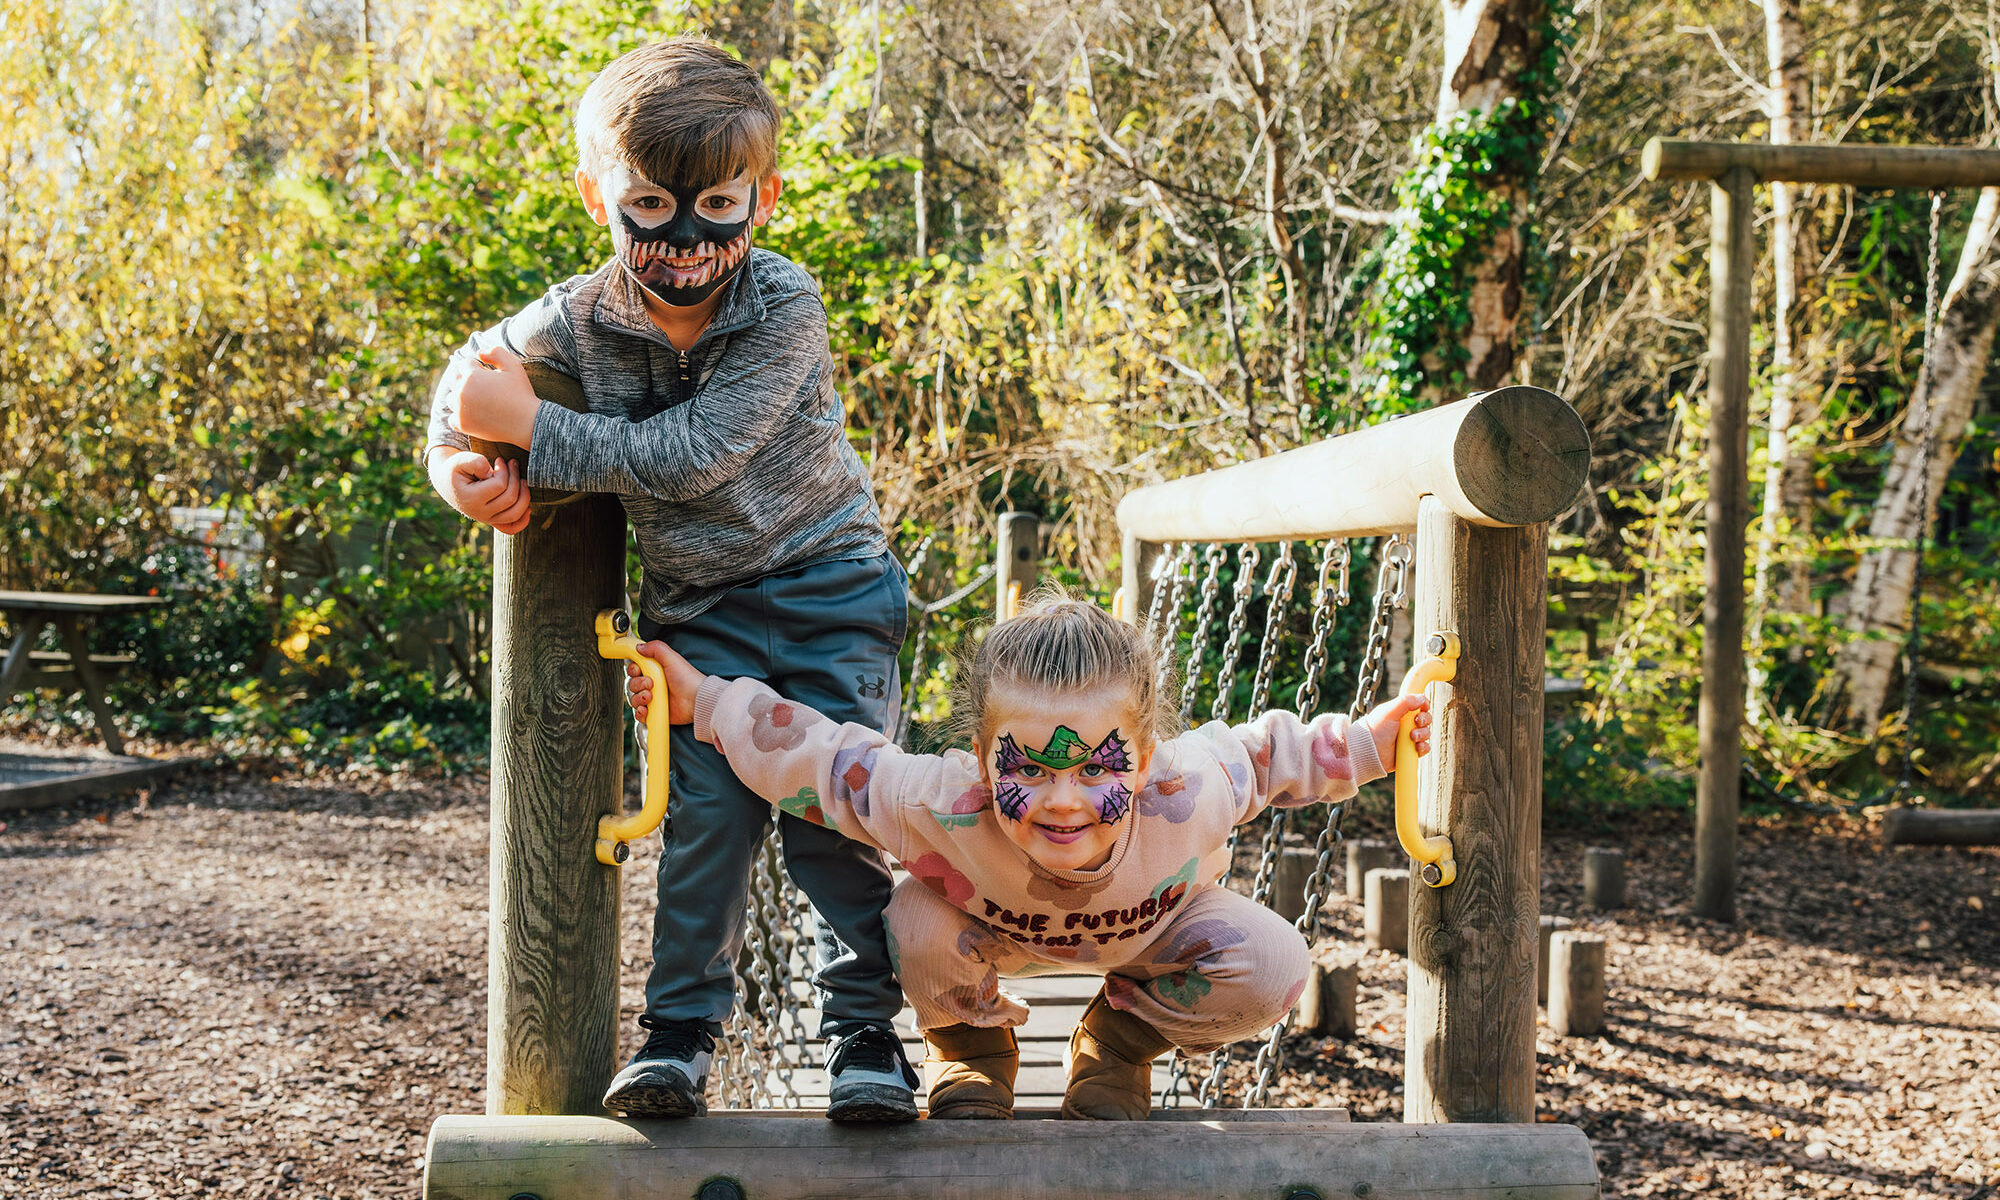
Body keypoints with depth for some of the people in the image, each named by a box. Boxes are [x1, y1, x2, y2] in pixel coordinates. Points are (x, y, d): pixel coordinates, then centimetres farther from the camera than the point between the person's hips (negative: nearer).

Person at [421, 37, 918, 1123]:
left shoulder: (784, 308, -22)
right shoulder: (577, 320, -10)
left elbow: (687, 457, -30)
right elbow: (471, 372, 10)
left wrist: (531, 428, -28)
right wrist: (456, 462, -11)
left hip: (826, 586, -2)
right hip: (696, 607, 2)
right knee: (708, 810, -5)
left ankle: (864, 1028, 7)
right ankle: (680, 1028, 8)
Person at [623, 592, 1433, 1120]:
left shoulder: (1190, 795, -42)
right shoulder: (942, 807, -44)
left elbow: (1266, 753, -19)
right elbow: (820, 757, -30)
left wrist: (1365, 744, -16)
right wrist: (705, 703, -29)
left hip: (1153, 923, 1)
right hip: (993, 925, 0)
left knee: (1269, 972, -24)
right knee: (918, 932, -31)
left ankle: (1119, 1041, 7)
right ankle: (970, 1042, 6)